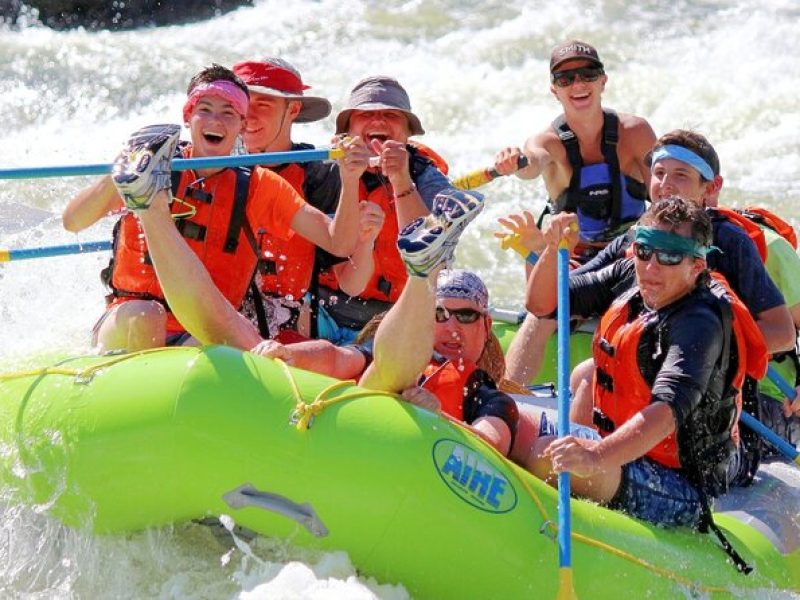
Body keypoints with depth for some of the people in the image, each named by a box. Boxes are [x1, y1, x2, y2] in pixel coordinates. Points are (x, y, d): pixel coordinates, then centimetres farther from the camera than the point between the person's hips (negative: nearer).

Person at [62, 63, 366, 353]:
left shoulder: (258, 186, 11)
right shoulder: (150, 166, 7)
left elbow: (338, 244, 4)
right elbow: (72, 221, -4)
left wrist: (349, 181, -13)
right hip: (126, 327, -1)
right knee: (141, 317, -37)